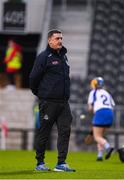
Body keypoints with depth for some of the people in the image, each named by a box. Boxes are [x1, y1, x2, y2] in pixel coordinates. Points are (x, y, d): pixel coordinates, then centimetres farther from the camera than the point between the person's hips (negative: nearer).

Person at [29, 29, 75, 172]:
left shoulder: (63, 56, 16)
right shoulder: (44, 57, -8)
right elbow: (33, 77, -6)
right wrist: (39, 93, 5)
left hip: (63, 101, 7)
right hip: (48, 101, -7)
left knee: (65, 130, -2)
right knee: (44, 132, 1)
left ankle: (61, 163, 0)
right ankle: (40, 163, 10)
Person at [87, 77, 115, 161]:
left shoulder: (93, 92, 8)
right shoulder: (107, 93, 24)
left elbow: (90, 108, 6)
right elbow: (113, 106, 17)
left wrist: (93, 111, 27)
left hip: (100, 114, -6)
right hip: (110, 114, 6)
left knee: (97, 137, -5)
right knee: (100, 135, 19)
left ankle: (108, 147, -33)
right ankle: (100, 155, 8)